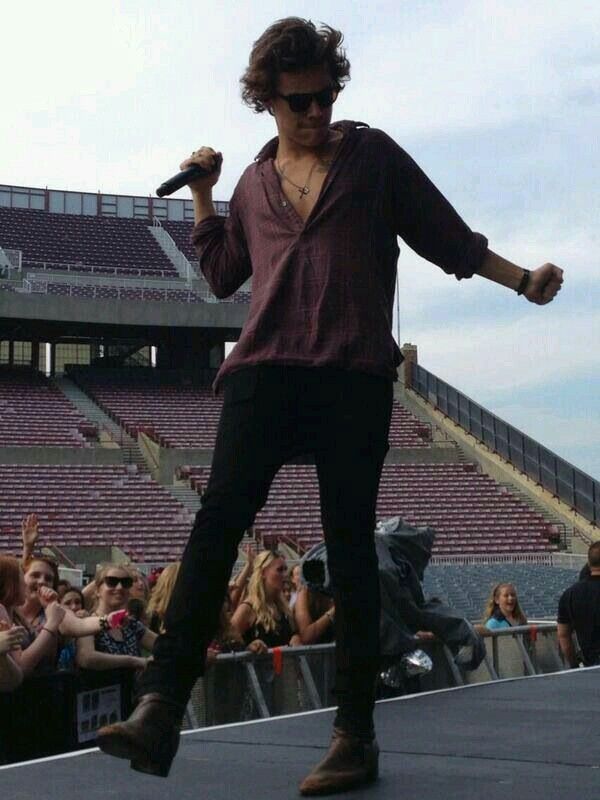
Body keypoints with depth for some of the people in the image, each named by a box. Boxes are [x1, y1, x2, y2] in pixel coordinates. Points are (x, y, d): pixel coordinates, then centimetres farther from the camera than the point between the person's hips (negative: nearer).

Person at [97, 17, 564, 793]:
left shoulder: (372, 154, 12)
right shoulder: (255, 182, 21)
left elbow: (446, 236, 14)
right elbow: (223, 273, 28)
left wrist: (523, 281, 9)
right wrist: (202, 195, 19)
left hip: (355, 375, -2)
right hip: (265, 370, 2)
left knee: (350, 546, -4)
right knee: (217, 522, -14)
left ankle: (355, 736, -1)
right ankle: (160, 708, -20)